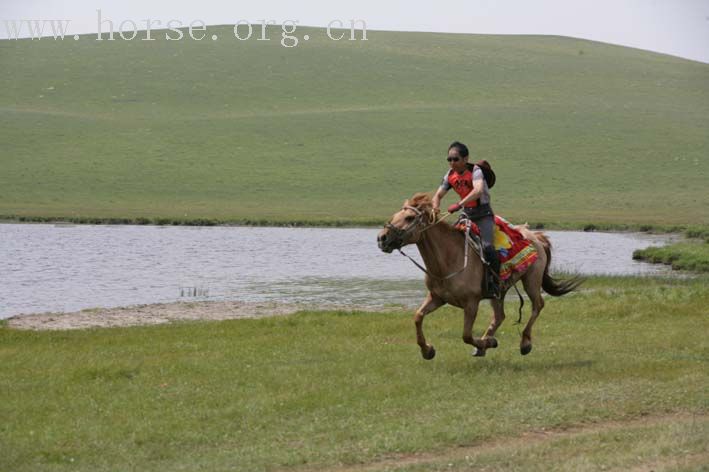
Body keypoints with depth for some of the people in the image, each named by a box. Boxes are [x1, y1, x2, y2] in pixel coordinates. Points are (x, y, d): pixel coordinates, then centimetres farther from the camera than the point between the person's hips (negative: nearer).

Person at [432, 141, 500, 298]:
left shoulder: (475, 171, -18)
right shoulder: (450, 175, 1)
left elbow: (478, 190, -37)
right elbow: (438, 195, 6)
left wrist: (459, 204, -47)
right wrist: (435, 208, -17)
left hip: (483, 214, -7)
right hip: (467, 215, 7)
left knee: (486, 247, -24)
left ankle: (494, 284, -11)